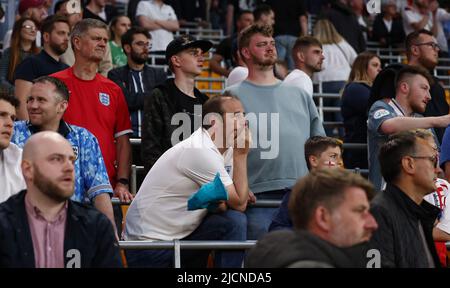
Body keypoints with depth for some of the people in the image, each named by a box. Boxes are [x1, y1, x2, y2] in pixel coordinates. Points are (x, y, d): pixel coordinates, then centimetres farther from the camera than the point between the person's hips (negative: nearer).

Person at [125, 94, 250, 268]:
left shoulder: (226, 149, 6)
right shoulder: (200, 152, -20)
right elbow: (239, 204, -18)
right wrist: (241, 154, -15)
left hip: (180, 234, 7)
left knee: (235, 222, -9)